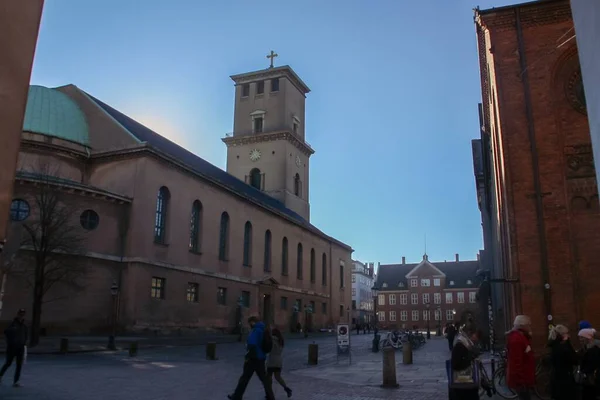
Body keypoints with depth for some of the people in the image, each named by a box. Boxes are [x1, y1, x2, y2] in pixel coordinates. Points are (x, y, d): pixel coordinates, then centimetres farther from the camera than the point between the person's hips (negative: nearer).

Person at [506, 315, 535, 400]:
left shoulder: (520, 337, 13)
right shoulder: (516, 339, -22)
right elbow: (516, 362, -26)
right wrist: (521, 381, -25)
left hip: (523, 378, 11)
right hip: (520, 380, -11)